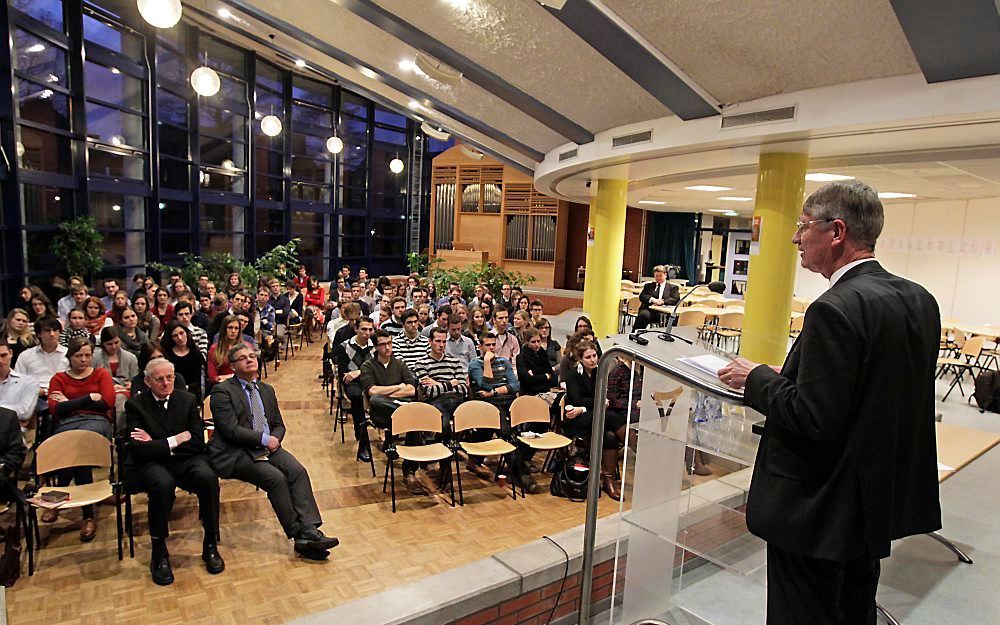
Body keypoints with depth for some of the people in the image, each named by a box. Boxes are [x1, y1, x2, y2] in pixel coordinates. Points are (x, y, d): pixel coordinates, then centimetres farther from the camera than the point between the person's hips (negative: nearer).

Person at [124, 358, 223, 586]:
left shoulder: (188, 400, 6)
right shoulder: (135, 405, 0)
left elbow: (198, 443, -2)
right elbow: (139, 449, -12)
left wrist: (156, 444, -8)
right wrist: (177, 440, -13)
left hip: (185, 461, 2)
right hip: (151, 464, -2)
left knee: (208, 478, -30)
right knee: (163, 484, -37)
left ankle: (210, 546, -10)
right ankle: (159, 554, -16)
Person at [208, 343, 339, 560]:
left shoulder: (266, 390, 18)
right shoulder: (222, 391, -2)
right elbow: (231, 429, -13)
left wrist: (274, 439, -4)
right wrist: (264, 439, -16)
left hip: (268, 447, 6)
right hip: (236, 453, -6)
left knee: (298, 471, -21)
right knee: (276, 477, -27)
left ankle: (309, 531, -26)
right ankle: (299, 535, -18)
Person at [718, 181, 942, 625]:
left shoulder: (836, 309, -26)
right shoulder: (919, 300, 3)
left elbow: (814, 418, -27)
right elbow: (876, 391, 9)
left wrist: (757, 379, -11)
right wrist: (789, 377, 8)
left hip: (818, 511, -9)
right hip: (880, 501, 9)